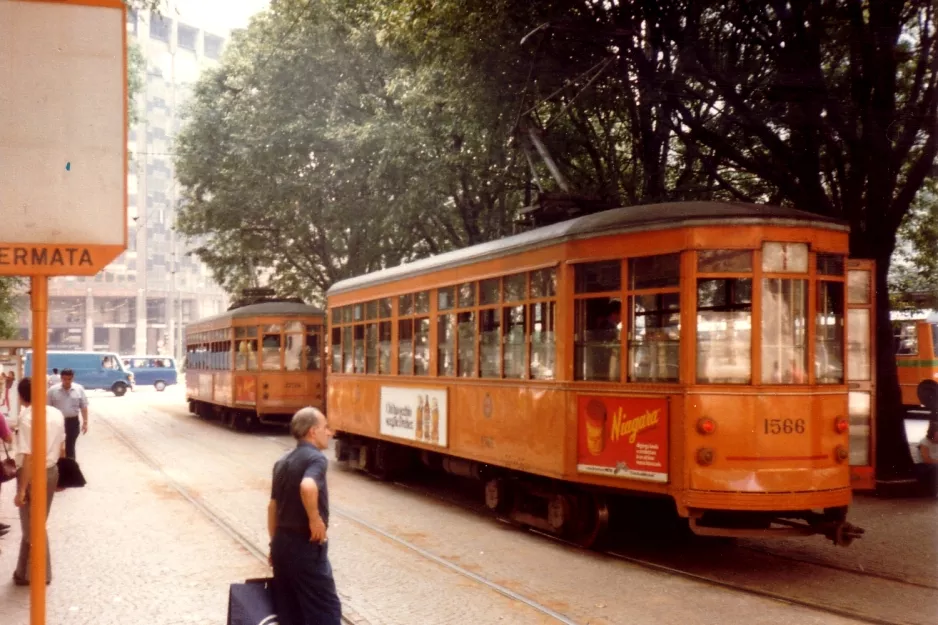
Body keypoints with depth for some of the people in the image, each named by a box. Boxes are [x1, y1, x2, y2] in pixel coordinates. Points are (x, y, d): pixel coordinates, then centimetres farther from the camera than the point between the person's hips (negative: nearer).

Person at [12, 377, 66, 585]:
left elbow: (29, 458, -22)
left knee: (33, 527, 8)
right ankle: (27, 572, 29)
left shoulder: (27, 418, -21)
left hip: (34, 475, -7)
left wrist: (21, 490, -17)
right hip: (52, 472, 7)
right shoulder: (57, 414, 1)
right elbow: (61, 449, 9)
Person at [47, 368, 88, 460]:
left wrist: (85, 422, -3)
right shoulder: (53, 390, -5)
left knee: (70, 447, 7)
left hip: (73, 422, 1)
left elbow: (84, 407, 2)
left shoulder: (79, 389, -2)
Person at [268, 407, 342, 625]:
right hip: (306, 546, -8)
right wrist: (315, 519, -21)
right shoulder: (316, 458, -13)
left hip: (282, 543, 8)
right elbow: (308, 487, -35)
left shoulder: (282, 462, 13)